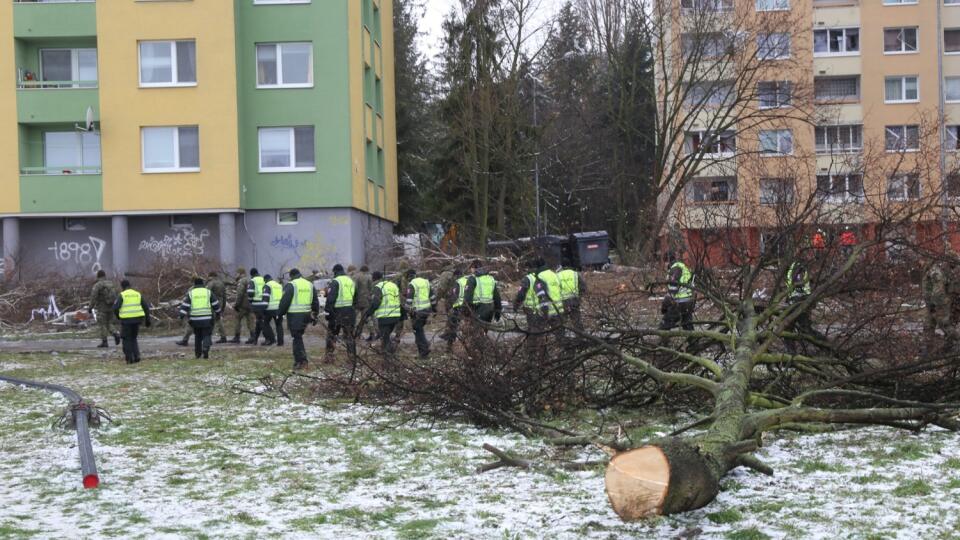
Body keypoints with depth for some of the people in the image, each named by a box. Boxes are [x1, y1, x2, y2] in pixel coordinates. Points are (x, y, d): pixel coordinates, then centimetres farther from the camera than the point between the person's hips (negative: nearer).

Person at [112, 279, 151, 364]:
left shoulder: (121, 295, -2)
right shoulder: (138, 294, 11)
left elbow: (115, 307, -11)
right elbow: (146, 307, 9)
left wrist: (117, 315, 10)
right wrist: (147, 319, 14)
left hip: (126, 320, -4)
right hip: (137, 319, 4)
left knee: (127, 339, 9)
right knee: (133, 338, 20)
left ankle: (130, 359, 4)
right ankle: (136, 356, 5)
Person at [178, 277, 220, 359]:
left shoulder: (190, 293, 6)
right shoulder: (208, 292, 5)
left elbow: (184, 305, -1)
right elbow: (216, 304, 9)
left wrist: (182, 316, -3)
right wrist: (217, 312, 25)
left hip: (195, 319, 1)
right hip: (207, 318, -1)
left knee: (198, 336, 17)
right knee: (206, 336, 3)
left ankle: (197, 353, 20)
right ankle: (205, 349, -21)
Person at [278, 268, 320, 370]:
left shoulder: (290, 285, -7)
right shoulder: (310, 285, 13)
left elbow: (284, 302, -10)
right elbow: (315, 302, 17)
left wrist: (279, 314, 0)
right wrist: (315, 316, 23)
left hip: (294, 316, -6)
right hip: (306, 315, 6)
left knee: (297, 338, -1)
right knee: (299, 336, 18)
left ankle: (300, 361, -3)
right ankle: (302, 358, 16)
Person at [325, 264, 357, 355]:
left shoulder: (335, 282, -8)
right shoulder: (351, 281, 13)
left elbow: (330, 299, -14)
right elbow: (355, 299, 18)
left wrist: (327, 311, -10)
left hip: (338, 312, -5)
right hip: (350, 312, 5)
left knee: (331, 334, 8)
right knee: (349, 335, 8)